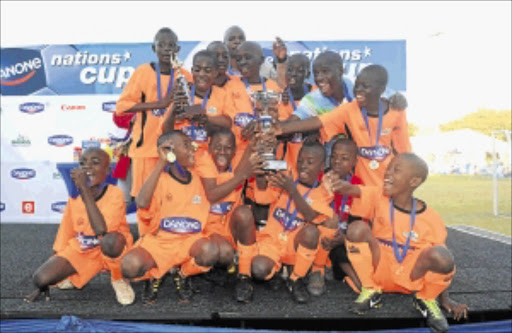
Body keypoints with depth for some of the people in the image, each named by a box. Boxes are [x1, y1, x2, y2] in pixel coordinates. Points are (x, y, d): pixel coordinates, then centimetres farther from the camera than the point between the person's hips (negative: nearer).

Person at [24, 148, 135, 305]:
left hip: (112, 251, -5)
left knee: (111, 240, -40)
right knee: (40, 278, -18)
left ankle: (118, 279, -8)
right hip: (81, 251, 5)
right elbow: (63, 238, 6)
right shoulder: (74, 197, -3)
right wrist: (44, 283, 7)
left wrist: (85, 189, -33)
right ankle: (73, 276, 16)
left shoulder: (114, 194, -19)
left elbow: (102, 230, -36)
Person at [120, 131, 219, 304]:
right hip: (159, 239, -2)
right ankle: (152, 275, 9)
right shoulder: (160, 179, -5)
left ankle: (184, 275, 3)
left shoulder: (197, 179, 8)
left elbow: (208, 214, 15)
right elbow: (142, 203, -26)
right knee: (130, 265, -31)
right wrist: (161, 163, -24)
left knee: (210, 251, -32)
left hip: (191, 239, 2)